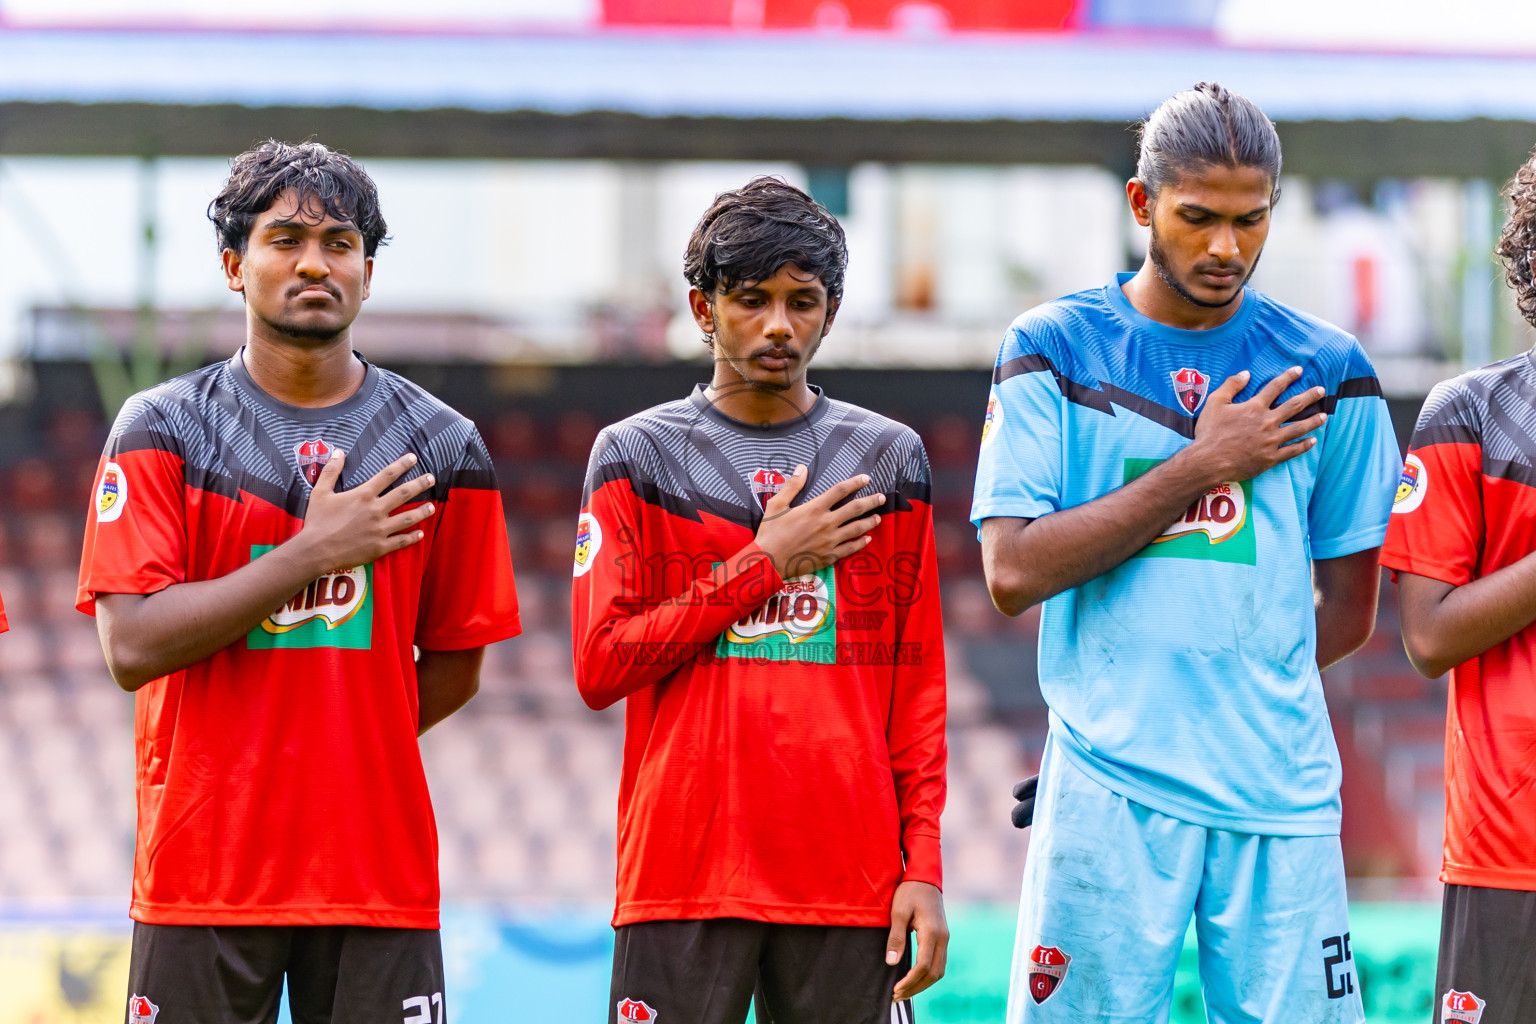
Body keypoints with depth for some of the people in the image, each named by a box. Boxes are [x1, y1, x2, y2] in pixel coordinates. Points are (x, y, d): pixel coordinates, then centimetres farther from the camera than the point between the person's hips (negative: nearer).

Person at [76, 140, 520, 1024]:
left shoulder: (443, 446, 7)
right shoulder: (163, 430, 2)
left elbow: (455, 666, 12)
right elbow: (133, 646, -9)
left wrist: (336, 750, 6)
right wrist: (310, 555, -12)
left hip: (379, 874, 1)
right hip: (203, 873, -1)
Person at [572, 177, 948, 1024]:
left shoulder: (888, 461, 12)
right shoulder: (636, 455, 7)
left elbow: (917, 685, 11)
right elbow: (600, 666, -2)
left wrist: (923, 865, 2)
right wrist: (765, 563, -4)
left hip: (850, 883, 1)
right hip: (681, 877, -1)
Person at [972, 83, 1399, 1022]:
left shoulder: (1324, 371, 9)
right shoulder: (1057, 352, 4)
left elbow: (1347, 611, 14)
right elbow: (1014, 573, -6)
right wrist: (1200, 468, -6)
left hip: (1281, 793, 2)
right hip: (1110, 798, -2)